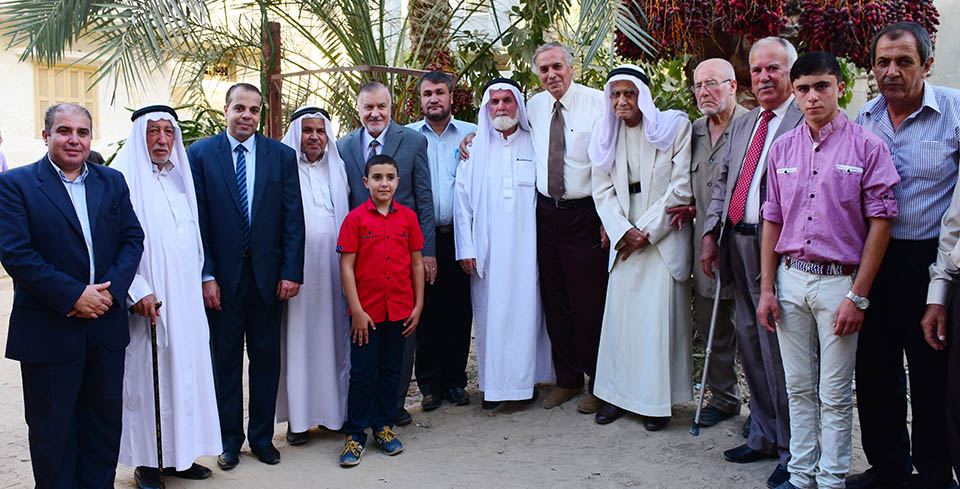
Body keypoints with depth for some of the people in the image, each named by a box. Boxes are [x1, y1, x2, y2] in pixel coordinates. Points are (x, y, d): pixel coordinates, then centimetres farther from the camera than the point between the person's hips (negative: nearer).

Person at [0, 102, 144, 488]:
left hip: (105, 325, 4)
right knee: (52, 429, 9)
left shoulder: (112, 182, 9)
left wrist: (109, 289, -12)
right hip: (49, 330, -4)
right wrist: (73, 296, -18)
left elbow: (132, 239, 4)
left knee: (104, 421, 15)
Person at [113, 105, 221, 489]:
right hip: (145, 300, -6)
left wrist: (202, 280, 14)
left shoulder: (180, 177, 14)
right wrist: (137, 290, -18)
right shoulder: (123, 178, -7)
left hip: (185, 300, 6)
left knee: (183, 373, 10)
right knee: (143, 377, 1)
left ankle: (179, 455, 21)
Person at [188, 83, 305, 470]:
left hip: (267, 274, 1)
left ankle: (262, 437, 25)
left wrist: (291, 272, -5)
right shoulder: (200, 154, 0)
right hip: (222, 276, -1)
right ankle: (230, 439, 24)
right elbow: (197, 221, -3)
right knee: (225, 358, 10)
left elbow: (293, 218, 1)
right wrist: (206, 275, -9)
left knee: (266, 358, 10)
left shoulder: (282, 155, 3)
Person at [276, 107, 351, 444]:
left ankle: (334, 408, 17)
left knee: (332, 334, 6)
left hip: (331, 267, 4)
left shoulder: (337, 169, 15)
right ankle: (298, 416, 7)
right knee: (297, 337, -1)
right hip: (297, 267, -3)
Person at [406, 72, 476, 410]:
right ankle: (430, 383, 14)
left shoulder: (472, 135, 9)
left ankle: (455, 380, 16)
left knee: (459, 311, 3)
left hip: (459, 235, 1)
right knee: (426, 311, 2)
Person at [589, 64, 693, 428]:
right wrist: (623, 231, -8)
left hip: (664, 237, -3)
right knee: (620, 313, 3)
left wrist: (646, 231, -10)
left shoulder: (674, 126, -3)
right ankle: (619, 393, 14)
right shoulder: (606, 135, 9)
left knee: (660, 314, -4)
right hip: (624, 238, 4)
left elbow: (681, 188, -7)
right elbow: (603, 190, 6)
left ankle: (658, 400, 7)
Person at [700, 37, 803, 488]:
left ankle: (794, 452, 13)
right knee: (751, 345, 15)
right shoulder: (741, 125, 18)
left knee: (780, 351, -3)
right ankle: (764, 437, 30)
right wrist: (711, 234, 9)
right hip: (738, 245, 8)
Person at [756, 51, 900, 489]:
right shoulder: (782, 148, 8)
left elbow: (880, 222, -7)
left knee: (835, 395, 4)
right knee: (799, 389, 12)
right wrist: (766, 289, 6)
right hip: (790, 278, 4)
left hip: (839, 280, -4)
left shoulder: (867, 146, -5)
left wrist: (858, 295, -11)